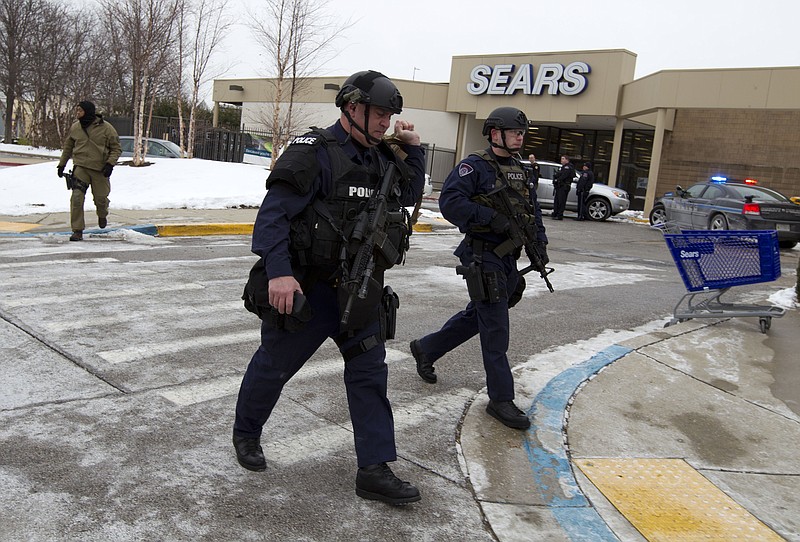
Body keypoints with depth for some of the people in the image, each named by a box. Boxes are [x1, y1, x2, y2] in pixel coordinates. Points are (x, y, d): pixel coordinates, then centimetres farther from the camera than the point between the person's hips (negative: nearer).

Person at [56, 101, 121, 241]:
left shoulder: (106, 128, -6)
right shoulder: (75, 127, 5)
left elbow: (116, 148, 0)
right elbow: (67, 147, 19)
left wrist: (110, 163, -14)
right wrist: (61, 164, 19)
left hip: (100, 170, -1)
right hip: (80, 168, 2)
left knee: (101, 199, 8)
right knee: (77, 198, -13)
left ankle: (102, 215, 45)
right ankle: (77, 230, -7)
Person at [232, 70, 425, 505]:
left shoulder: (382, 158, 9)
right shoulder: (314, 152, -16)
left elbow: (408, 196, 24)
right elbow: (274, 212, -21)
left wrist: (413, 149, 11)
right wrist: (278, 271, -31)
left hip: (360, 290, 7)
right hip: (307, 288, -7)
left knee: (370, 373, 5)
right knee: (274, 365, 12)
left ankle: (374, 470, 12)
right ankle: (246, 433, 38)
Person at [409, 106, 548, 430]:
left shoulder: (520, 171, 15)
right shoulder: (475, 166, -10)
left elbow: (533, 210, 20)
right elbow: (449, 201, -22)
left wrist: (539, 242, 5)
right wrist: (491, 218, -27)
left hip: (508, 260, 9)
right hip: (483, 258, -8)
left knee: (475, 316, 19)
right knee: (496, 329, -5)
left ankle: (425, 349, 38)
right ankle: (501, 399, 5)